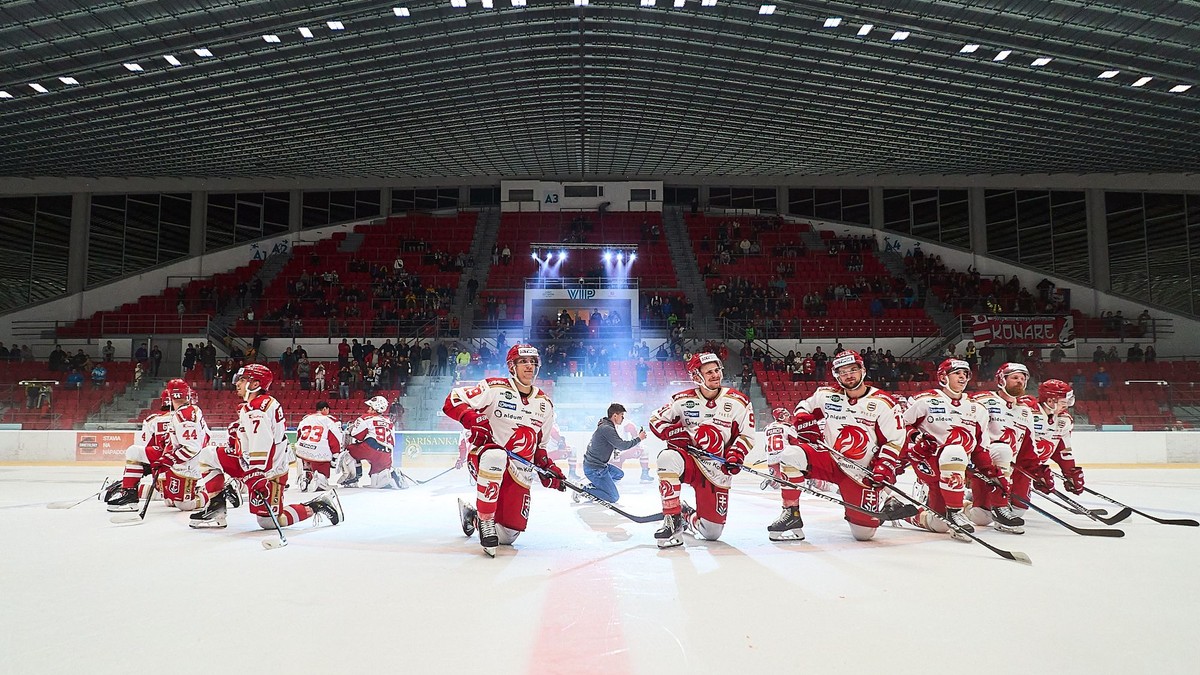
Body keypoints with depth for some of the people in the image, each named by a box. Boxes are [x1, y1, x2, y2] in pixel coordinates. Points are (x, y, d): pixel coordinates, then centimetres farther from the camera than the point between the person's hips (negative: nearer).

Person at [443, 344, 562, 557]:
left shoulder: (545, 404, 10)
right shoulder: (494, 388, -8)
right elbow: (453, 400, -13)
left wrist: (549, 469, 6)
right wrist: (473, 420, -28)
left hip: (517, 471, 5)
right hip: (481, 456, -5)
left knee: (508, 535, 3)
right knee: (495, 456, -43)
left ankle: (471, 515, 36)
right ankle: (486, 521, -25)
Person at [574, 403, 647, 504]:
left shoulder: (606, 426, 12)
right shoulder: (607, 429, -21)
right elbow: (622, 445, -24)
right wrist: (638, 439, -12)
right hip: (594, 469, -10)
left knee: (619, 474, 29)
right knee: (614, 497, -7)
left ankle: (594, 486, 15)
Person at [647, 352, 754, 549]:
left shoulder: (738, 402, -4)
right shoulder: (683, 400, -5)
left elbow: (747, 434, 3)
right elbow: (656, 420, 2)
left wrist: (735, 455, -14)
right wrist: (676, 433, -16)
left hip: (717, 471, 1)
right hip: (689, 460, -1)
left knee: (712, 532, -1)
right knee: (668, 458, -38)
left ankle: (688, 516, 36)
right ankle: (672, 520, -23)